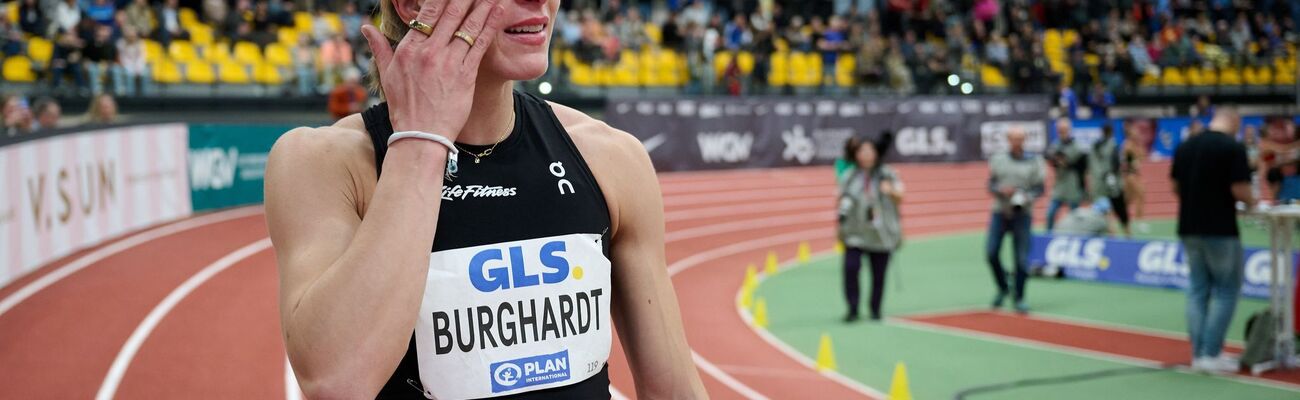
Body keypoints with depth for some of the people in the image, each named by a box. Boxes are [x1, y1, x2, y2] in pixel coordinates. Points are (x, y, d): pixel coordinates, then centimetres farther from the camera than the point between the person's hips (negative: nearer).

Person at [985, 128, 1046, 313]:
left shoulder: (1033, 163, 3)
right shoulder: (997, 159, 7)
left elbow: (1039, 189, 3)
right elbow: (991, 185, 7)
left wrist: (1026, 198, -16)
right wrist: (1001, 190, -14)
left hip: (1022, 214, -1)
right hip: (1000, 213, 2)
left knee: (1022, 258, -4)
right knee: (991, 253, -5)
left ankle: (1019, 298, 10)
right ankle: (1002, 288, 19)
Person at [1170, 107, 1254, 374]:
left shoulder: (1185, 146, 7)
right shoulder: (1233, 148, -12)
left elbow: (1176, 187, 12)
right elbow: (1239, 190, -16)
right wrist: (1251, 202, 4)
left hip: (1189, 228, 6)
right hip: (1220, 229, -6)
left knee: (1198, 289, 12)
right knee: (1226, 290, 4)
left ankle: (1199, 353, 12)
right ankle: (1212, 353, -1)